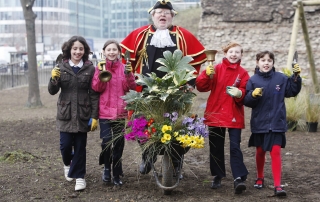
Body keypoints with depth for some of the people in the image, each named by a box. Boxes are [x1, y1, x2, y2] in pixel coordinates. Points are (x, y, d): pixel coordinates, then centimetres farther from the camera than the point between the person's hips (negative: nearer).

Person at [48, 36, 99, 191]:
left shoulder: (90, 69, -3)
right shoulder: (61, 67, 1)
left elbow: (94, 94, -2)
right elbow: (52, 91, 1)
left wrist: (94, 116, -6)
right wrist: (53, 79, -20)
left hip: (83, 114, -1)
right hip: (65, 114, 1)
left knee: (80, 146, 4)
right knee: (65, 144, 4)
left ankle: (79, 176, 15)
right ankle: (68, 164, 36)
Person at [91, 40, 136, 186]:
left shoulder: (124, 68, 5)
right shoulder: (100, 67, 5)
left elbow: (131, 88, -3)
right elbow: (97, 88, -4)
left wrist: (128, 75, -18)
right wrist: (101, 73, -16)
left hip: (120, 111, 1)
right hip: (105, 111, -1)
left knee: (118, 144, 7)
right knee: (106, 140, -14)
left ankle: (116, 174, 19)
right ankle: (107, 167, 10)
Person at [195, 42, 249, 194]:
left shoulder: (243, 73, 2)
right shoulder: (217, 69, 1)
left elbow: (245, 93, -1)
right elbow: (201, 87, -6)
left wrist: (240, 94, -24)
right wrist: (207, 75, -25)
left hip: (234, 116, -1)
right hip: (216, 114, 1)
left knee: (235, 147, -8)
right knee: (216, 147, 9)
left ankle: (239, 179, -13)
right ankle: (217, 176, 21)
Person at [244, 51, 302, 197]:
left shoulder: (281, 78, -1)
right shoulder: (253, 80, -5)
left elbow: (292, 91, 6)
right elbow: (247, 102, -6)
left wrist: (296, 77, -5)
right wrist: (253, 95, -26)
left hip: (277, 123, -1)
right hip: (259, 123, 1)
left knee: (276, 152, -7)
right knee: (260, 152, 16)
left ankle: (277, 185, -8)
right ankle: (260, 178, 37)